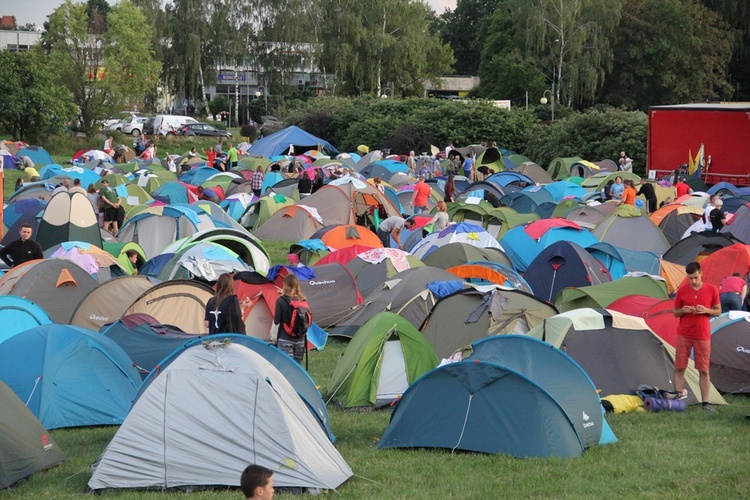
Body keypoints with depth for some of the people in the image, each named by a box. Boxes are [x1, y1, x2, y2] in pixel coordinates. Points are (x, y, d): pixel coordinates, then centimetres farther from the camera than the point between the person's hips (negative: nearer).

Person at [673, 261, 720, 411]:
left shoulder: (712, 290, -1)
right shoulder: (682, 291, 0)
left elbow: (718, 311, 6)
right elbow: (675, 313, 8)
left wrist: (706, 310, -14)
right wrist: (683, 311, -15)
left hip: (703, 335, -1)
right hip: (684, 334, 1)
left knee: (704, 370, 1)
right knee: (679, 367, 0)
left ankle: (705, 403, 5)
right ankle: (679, 397, 6)